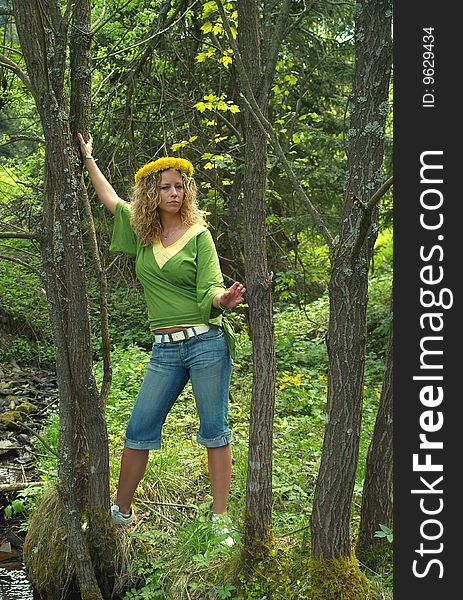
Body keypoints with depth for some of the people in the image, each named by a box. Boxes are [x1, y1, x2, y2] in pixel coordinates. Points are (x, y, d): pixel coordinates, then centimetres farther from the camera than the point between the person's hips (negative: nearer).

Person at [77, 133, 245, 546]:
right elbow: (110, 198, 27)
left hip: (207, 343, -4)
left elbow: (210, 291, -8)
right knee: (139, 431, 7)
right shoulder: (142, 231, 10)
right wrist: (88, 158, 30)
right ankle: (121, 512, 23)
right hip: (165, 351, 4)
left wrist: (225, 298, -30)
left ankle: (220, 520, 10)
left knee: (215, 432, 2)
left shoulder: (198, 234, -1)